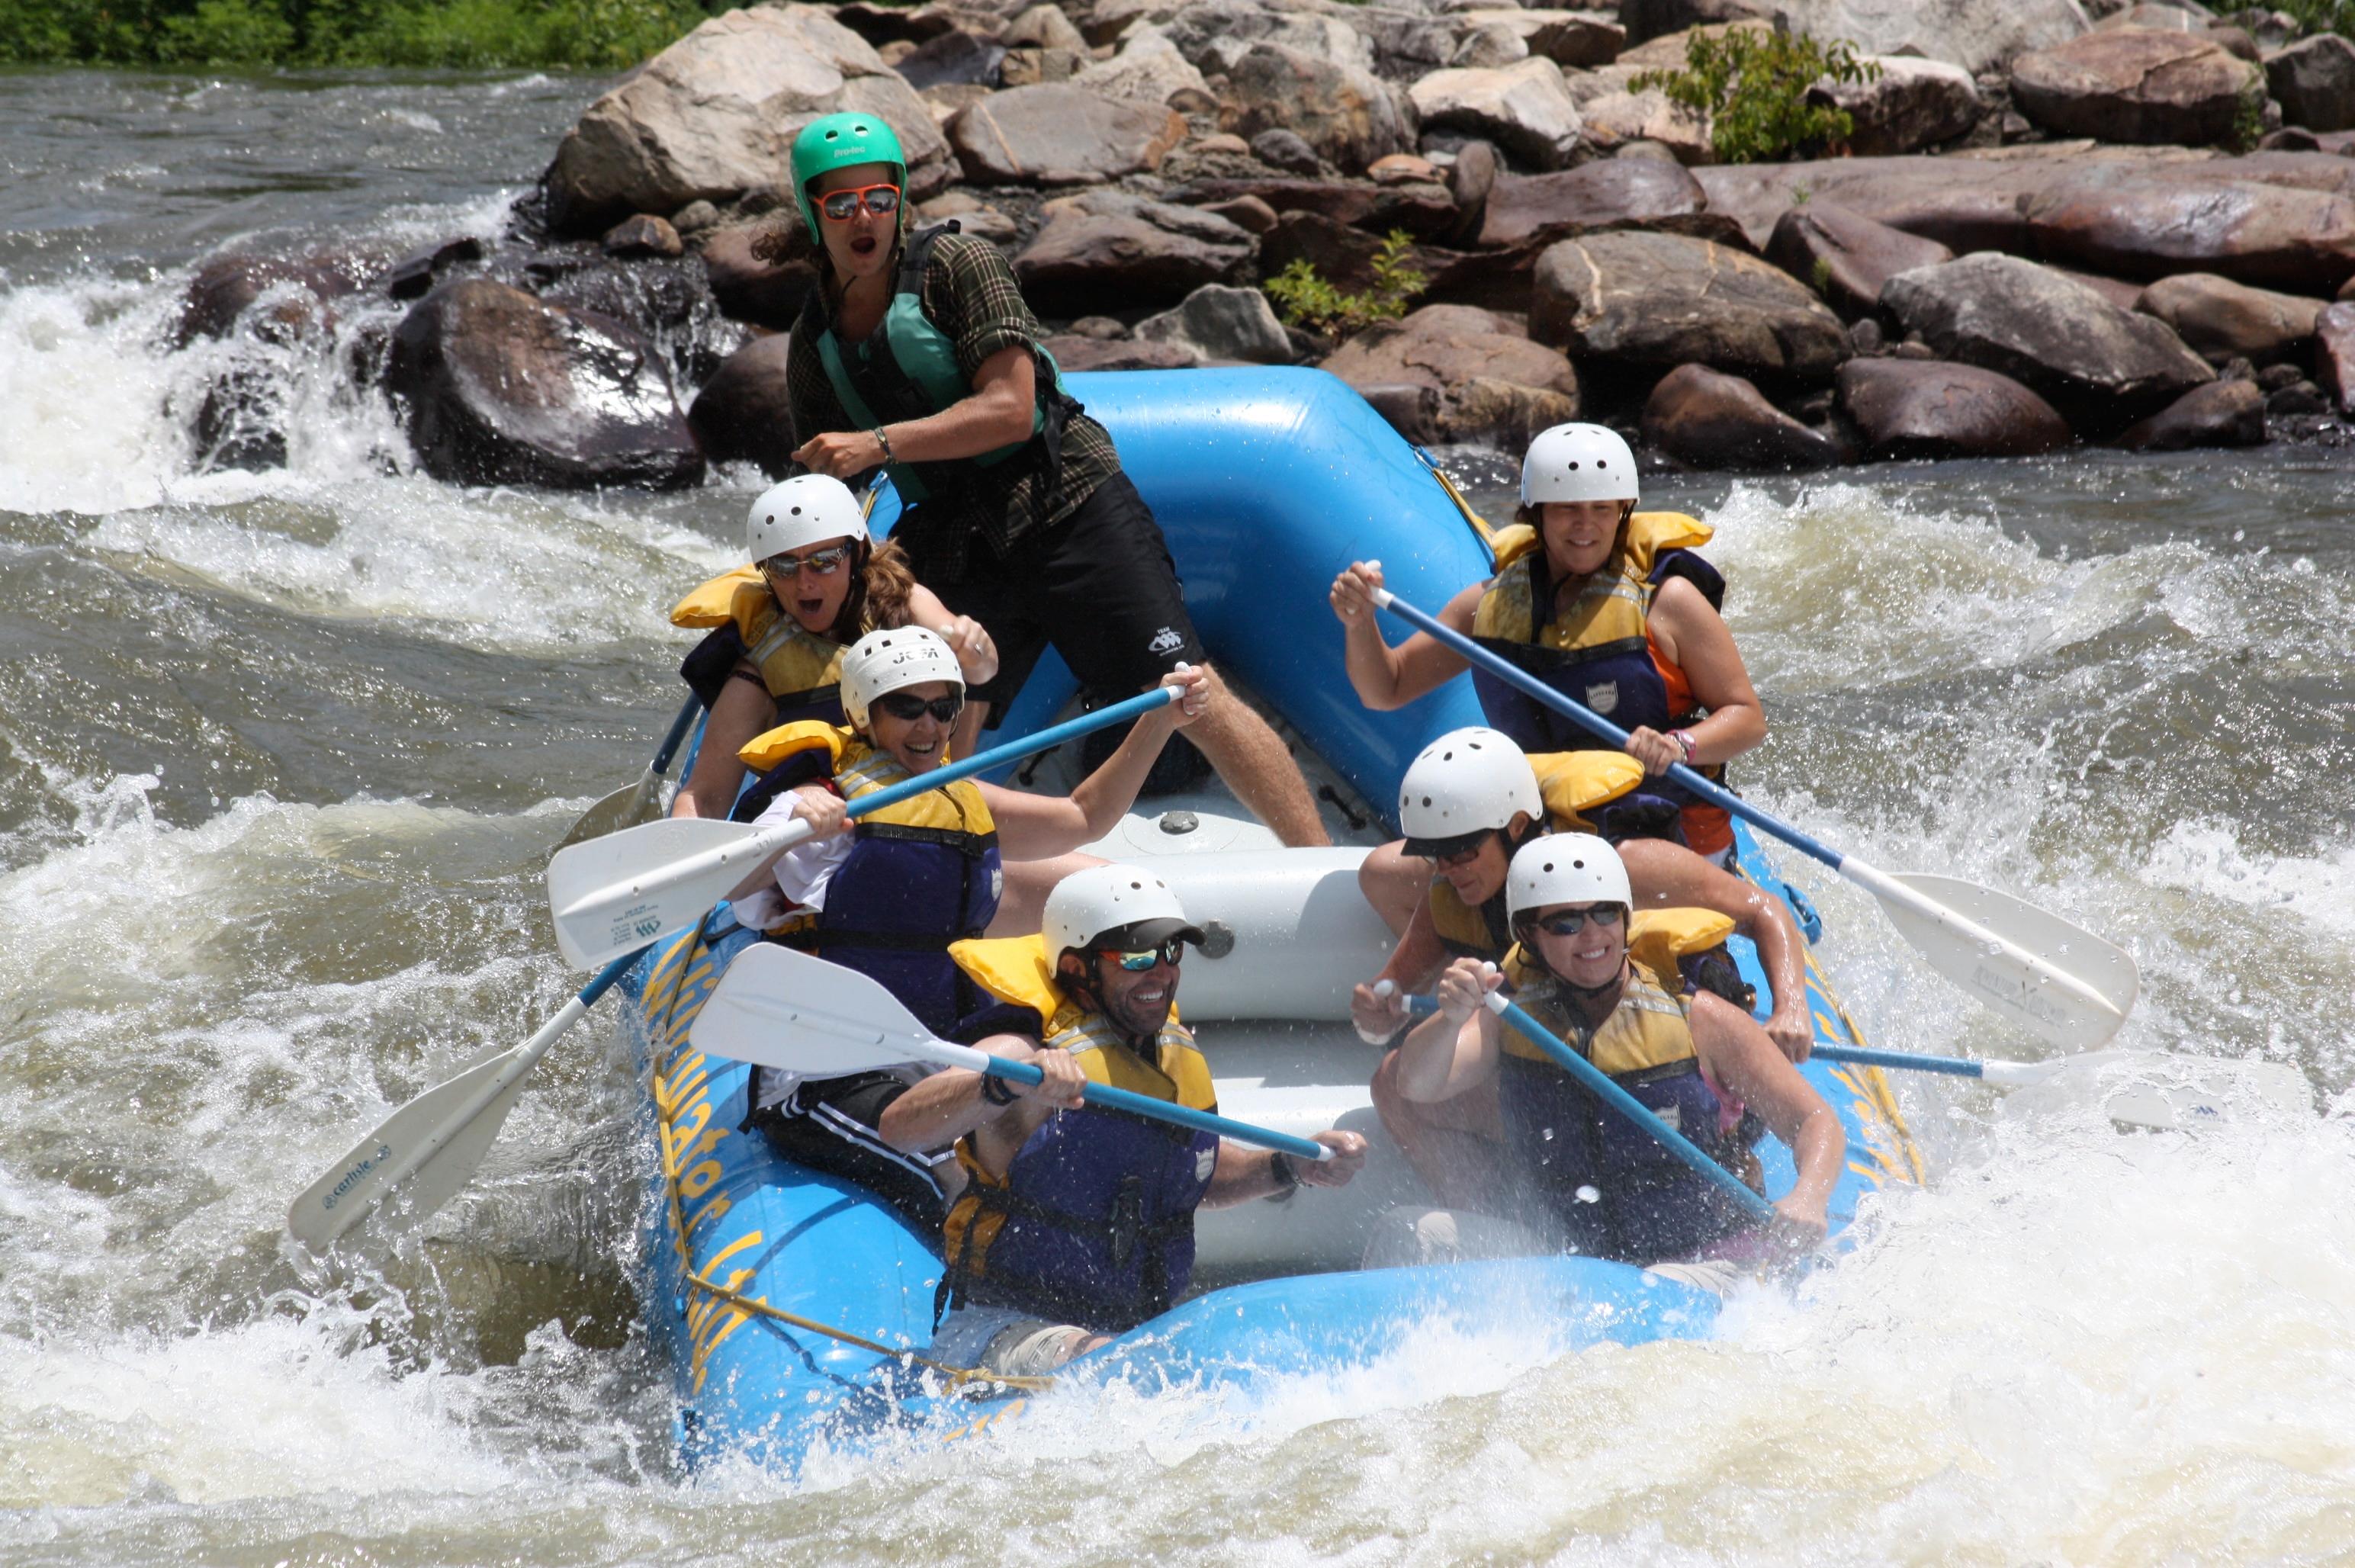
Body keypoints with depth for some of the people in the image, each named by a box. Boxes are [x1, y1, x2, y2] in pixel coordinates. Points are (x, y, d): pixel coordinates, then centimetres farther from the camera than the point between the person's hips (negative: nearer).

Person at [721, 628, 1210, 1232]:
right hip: (830, 1085, -8)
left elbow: (1083, 816, 29)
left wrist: (1160, 723, 20)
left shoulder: (964, 804, 16)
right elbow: (724, 885, -24)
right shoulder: (829, 808, -7)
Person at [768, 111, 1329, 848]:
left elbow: (1010, 409, -16)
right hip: (959, 550, 5)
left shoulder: (956, 265, -8)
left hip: (1068, 508, -5)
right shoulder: (814, 344, 10)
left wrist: (879, 445, -20)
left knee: (1190, 698, -10)